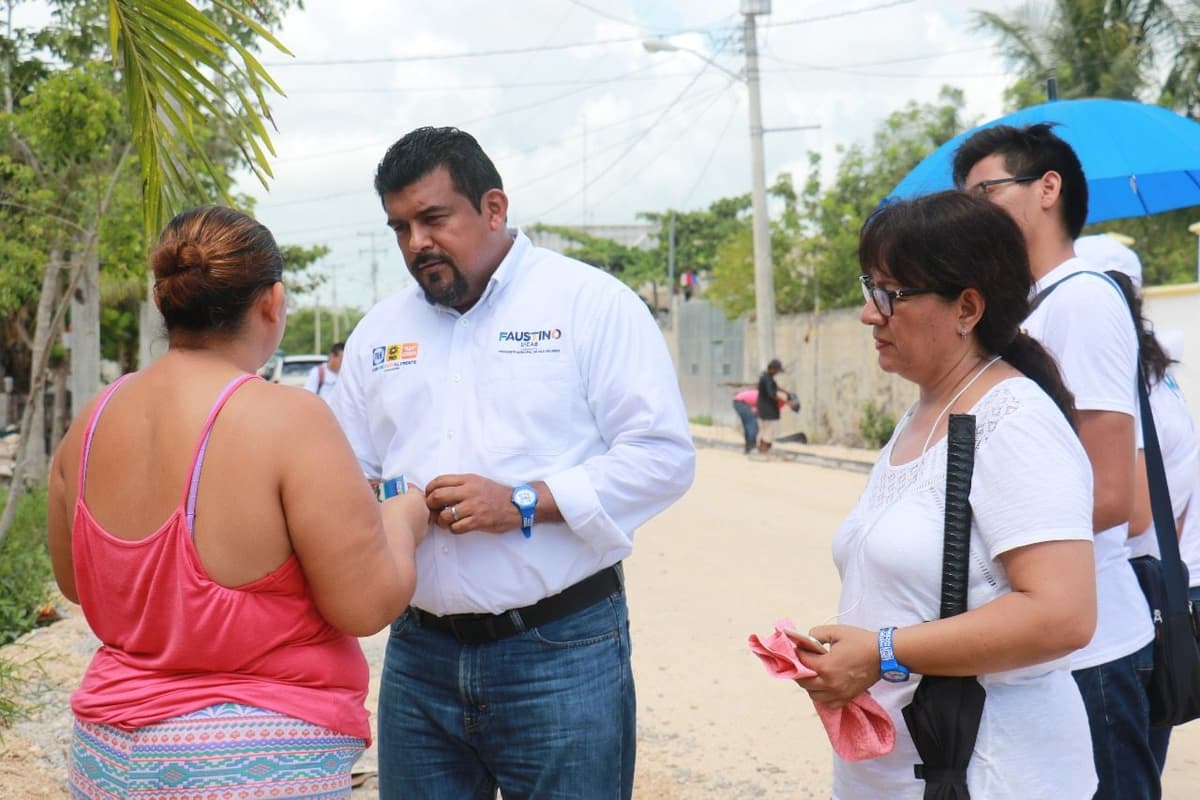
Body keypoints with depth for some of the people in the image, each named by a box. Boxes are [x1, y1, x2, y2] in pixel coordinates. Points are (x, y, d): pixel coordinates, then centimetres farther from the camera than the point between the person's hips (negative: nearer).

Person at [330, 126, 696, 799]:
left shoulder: (592, 302, -3)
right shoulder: (379, 332, 13)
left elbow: (664, 454, -9)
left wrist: (524, 504, -17)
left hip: (561, 650, -4)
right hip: (420, 654, 5)